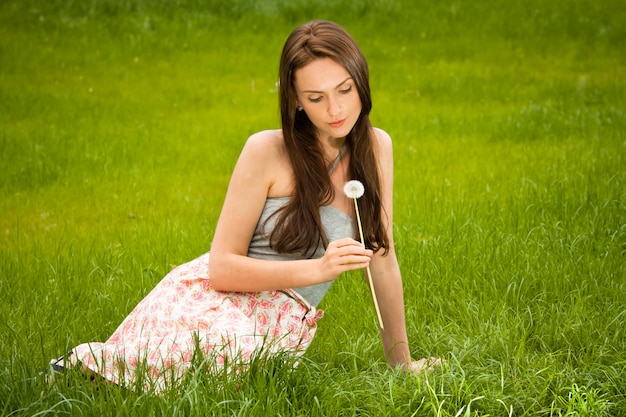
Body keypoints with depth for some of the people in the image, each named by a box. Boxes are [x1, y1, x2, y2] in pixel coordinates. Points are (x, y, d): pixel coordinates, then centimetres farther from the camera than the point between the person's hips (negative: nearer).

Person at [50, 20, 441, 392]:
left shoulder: (376, 147, 6)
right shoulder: (267, 150, -6)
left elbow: (383, 261, 12)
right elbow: (222, 266, -7)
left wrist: (401, 361, 14)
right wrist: (317, 269, -18)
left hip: (278, 327, 3)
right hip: (209, 296, -3)